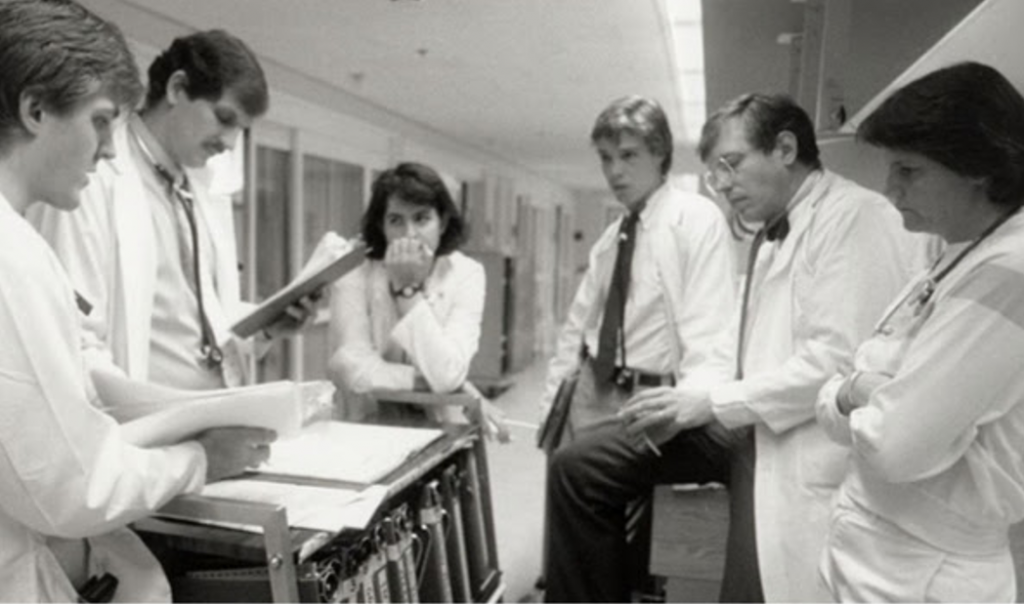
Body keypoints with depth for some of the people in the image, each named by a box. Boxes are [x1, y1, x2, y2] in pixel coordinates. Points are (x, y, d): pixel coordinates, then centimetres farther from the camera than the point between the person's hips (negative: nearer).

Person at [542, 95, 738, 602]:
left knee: (575, 467, -26)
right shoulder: (611, 238, 14)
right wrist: (553, 405, 8)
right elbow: (577, 329, 17)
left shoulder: (697, 218, -6)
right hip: (604, 408, 7)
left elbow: (711, 332, -15)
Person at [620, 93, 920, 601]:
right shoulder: (774, 235, 17)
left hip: (817, 485, -8)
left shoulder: (856, 216, -11)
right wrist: (691, 401, 4)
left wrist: (716, 403, -15)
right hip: (767, 471, 8)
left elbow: (840, 357, -20)